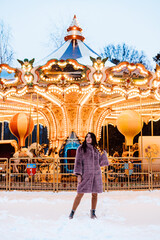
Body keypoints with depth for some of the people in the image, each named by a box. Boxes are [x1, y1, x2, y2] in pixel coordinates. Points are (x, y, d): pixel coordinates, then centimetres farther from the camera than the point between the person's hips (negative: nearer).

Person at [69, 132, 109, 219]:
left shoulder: (95, 149, 12)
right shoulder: (81, 148, 1)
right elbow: (78, 162, -4)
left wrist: (104, 154, 12)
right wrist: (78, 174, -12)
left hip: (96, 174, 4)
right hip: (85, 174, -4)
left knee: (95, 194, 3)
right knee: (80, 194, -5)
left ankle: (93, 213, 13)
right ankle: (72, 212, 6)